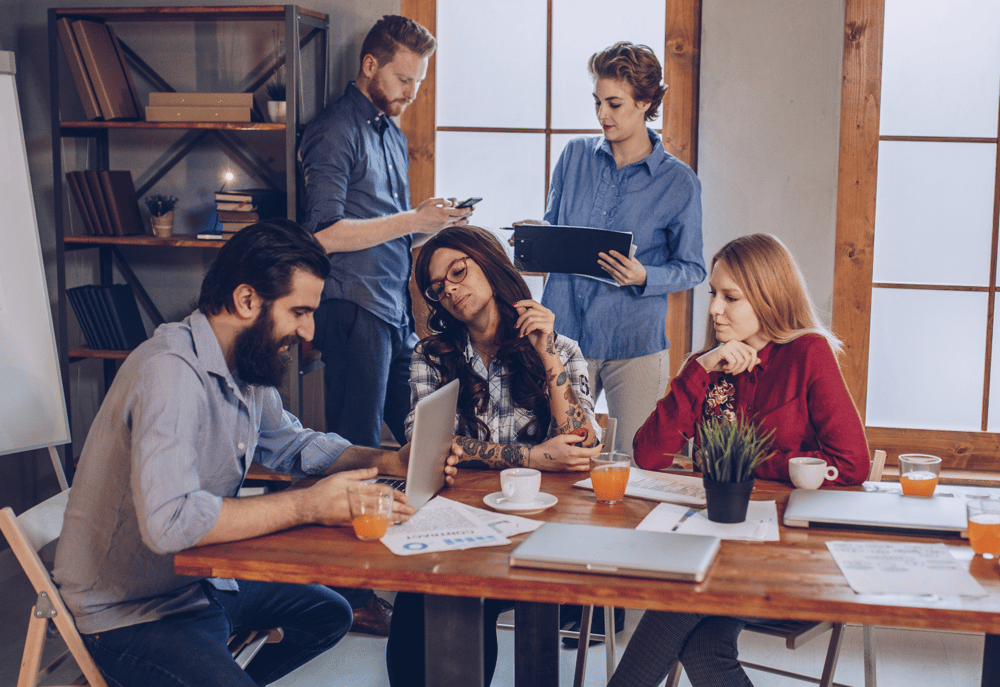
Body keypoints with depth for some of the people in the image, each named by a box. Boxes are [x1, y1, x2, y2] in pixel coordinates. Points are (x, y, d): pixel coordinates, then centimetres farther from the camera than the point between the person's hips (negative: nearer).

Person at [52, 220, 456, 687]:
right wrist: (307, 506, -32)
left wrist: (390, 462, 0)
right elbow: (169, 520, -39)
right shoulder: (171, 372, -28)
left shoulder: (250, 366, 2)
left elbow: (291, 444, 17)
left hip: (201, 584, 10)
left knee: (331, 614, 18)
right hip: (131, 614, -10)